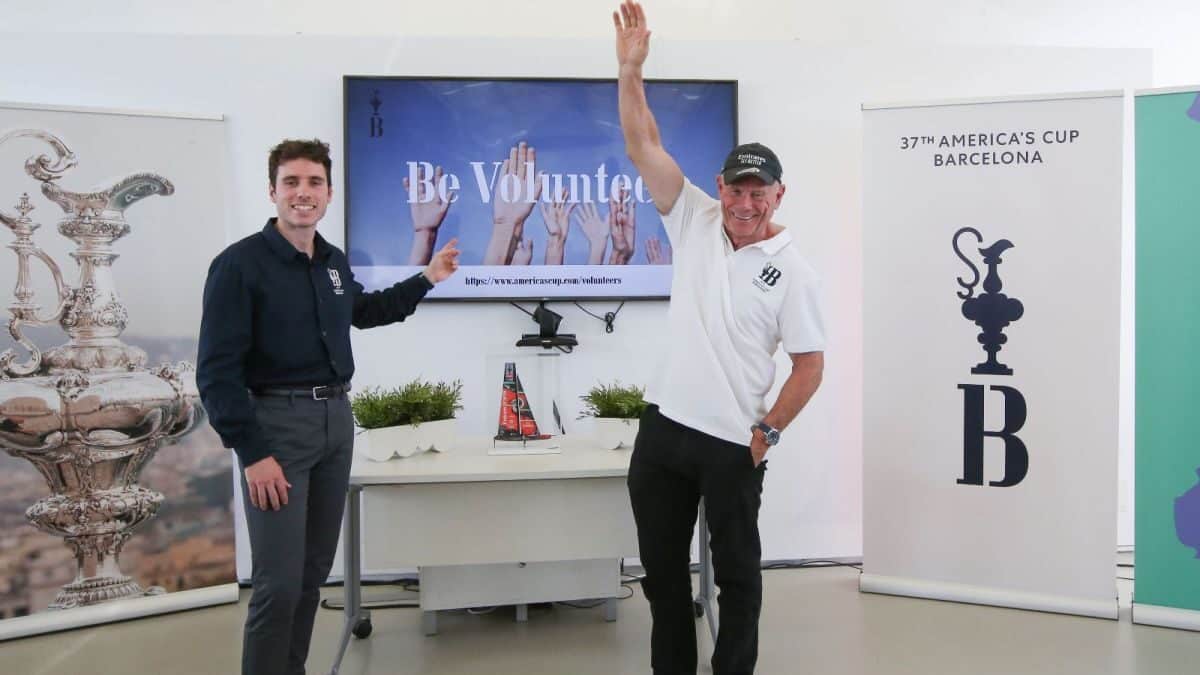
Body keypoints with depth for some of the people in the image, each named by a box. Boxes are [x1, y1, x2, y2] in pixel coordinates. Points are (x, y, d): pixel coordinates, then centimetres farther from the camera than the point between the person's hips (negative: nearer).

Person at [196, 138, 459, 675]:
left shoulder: (334, 262, 9)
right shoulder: (240, 264, -11)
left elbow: (364, 311, 32)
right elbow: (217, 371, -15)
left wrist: (425, 279, 25)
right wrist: (252, 454, -19)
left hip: (336, 419, 7)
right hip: (276, 422, -7)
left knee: (315, 570, 14)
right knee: (279, 581, -7)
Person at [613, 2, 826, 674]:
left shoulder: (791, 270, -6)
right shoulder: (694, 221, 2)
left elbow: (811, 365, -4)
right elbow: (644, 145, -5)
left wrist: (768, 432, -8)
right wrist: (631, 69, -15)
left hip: (734, 442, -3)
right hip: (664, 426, 4)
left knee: (737, 571, 11)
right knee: (662, 567, 15)